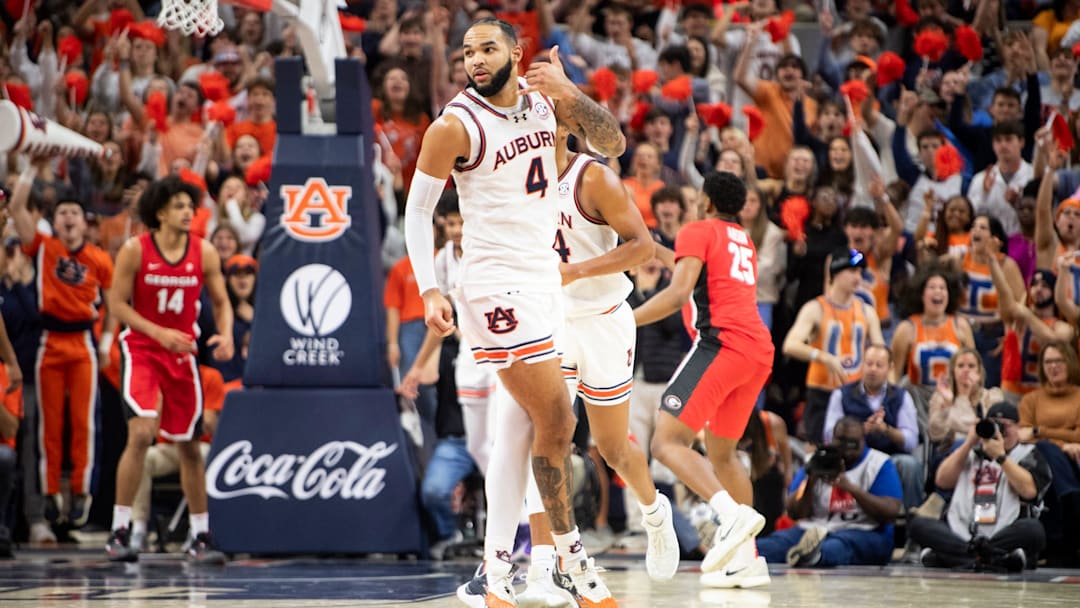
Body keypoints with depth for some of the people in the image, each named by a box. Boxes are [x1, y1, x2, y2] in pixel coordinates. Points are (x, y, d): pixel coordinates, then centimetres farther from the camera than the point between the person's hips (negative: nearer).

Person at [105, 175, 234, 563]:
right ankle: (120, 531, -14)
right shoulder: (135, 250, -10)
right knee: (141, 433, -21)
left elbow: (221, 301, 6)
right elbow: (117, 303, -8)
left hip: (182, 354, 3)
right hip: (141, 350, -3)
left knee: (189, 446, 7)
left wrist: (226, 335, -15)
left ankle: (200, 537, 16)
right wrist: (159, 333, -20)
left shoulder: (204, 252, -2)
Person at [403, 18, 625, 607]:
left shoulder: (545, 98, 3)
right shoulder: (455, 126, -13)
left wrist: (568, 92, -13)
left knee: (522, 421, 8)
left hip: (542, 273, 7)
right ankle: (571, 554, 10)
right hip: (498, 285, -7)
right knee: (556, 422, -7)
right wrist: (429, 290, -15)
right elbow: (418, 208, -7)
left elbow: (613, 144, 3)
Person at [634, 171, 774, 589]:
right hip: (759, 350, 8)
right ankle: (747, 557, 13)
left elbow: (680, 292, -9)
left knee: (667, 442, -15)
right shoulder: (743, 241, 28)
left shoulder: (699, 231, 4)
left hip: (721, 342, -8)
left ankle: (732, 513, -35)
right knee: (721, 452, 20)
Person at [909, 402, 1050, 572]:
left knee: (1032, 528, -35)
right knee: (917, 525, -23)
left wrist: (1000, 456, -7)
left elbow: (1029, 490, -5)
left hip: (1005, 536, -3)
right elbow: (942, 481, 10)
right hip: (960, 533, 3)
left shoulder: (1028, 455, 15)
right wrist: (968, 443, 7)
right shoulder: (972, 452, 24)